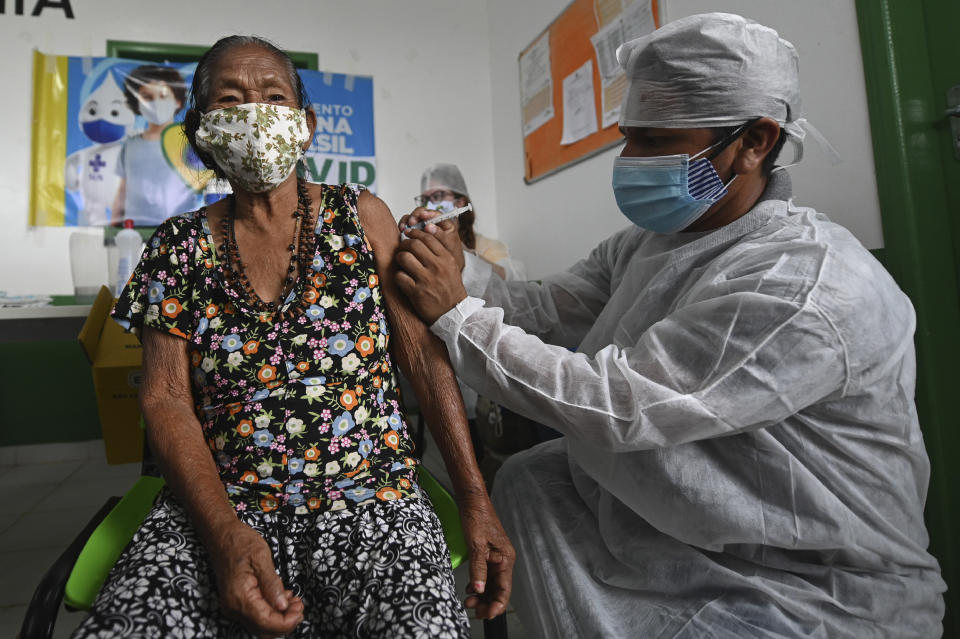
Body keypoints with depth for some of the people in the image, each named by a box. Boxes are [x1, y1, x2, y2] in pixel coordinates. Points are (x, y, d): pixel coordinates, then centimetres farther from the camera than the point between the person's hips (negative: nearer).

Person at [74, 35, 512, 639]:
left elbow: (422, 351, -1)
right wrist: (226, 534, -15)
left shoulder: (360, 215, 4)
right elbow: (166, 398, 2)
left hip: (367, 498, 0)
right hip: (214, 505, 1)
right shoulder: (181, 245, 6)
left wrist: (476, 502, -7)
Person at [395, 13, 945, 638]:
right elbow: (540, 311, 2)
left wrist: (457, 313, -24)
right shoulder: (646, 244, 3)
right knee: (527, 477, -7)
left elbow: (615, 405, -30)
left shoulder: (806, 284, -25)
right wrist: (459, 269, -15)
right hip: (672, 537, 7)